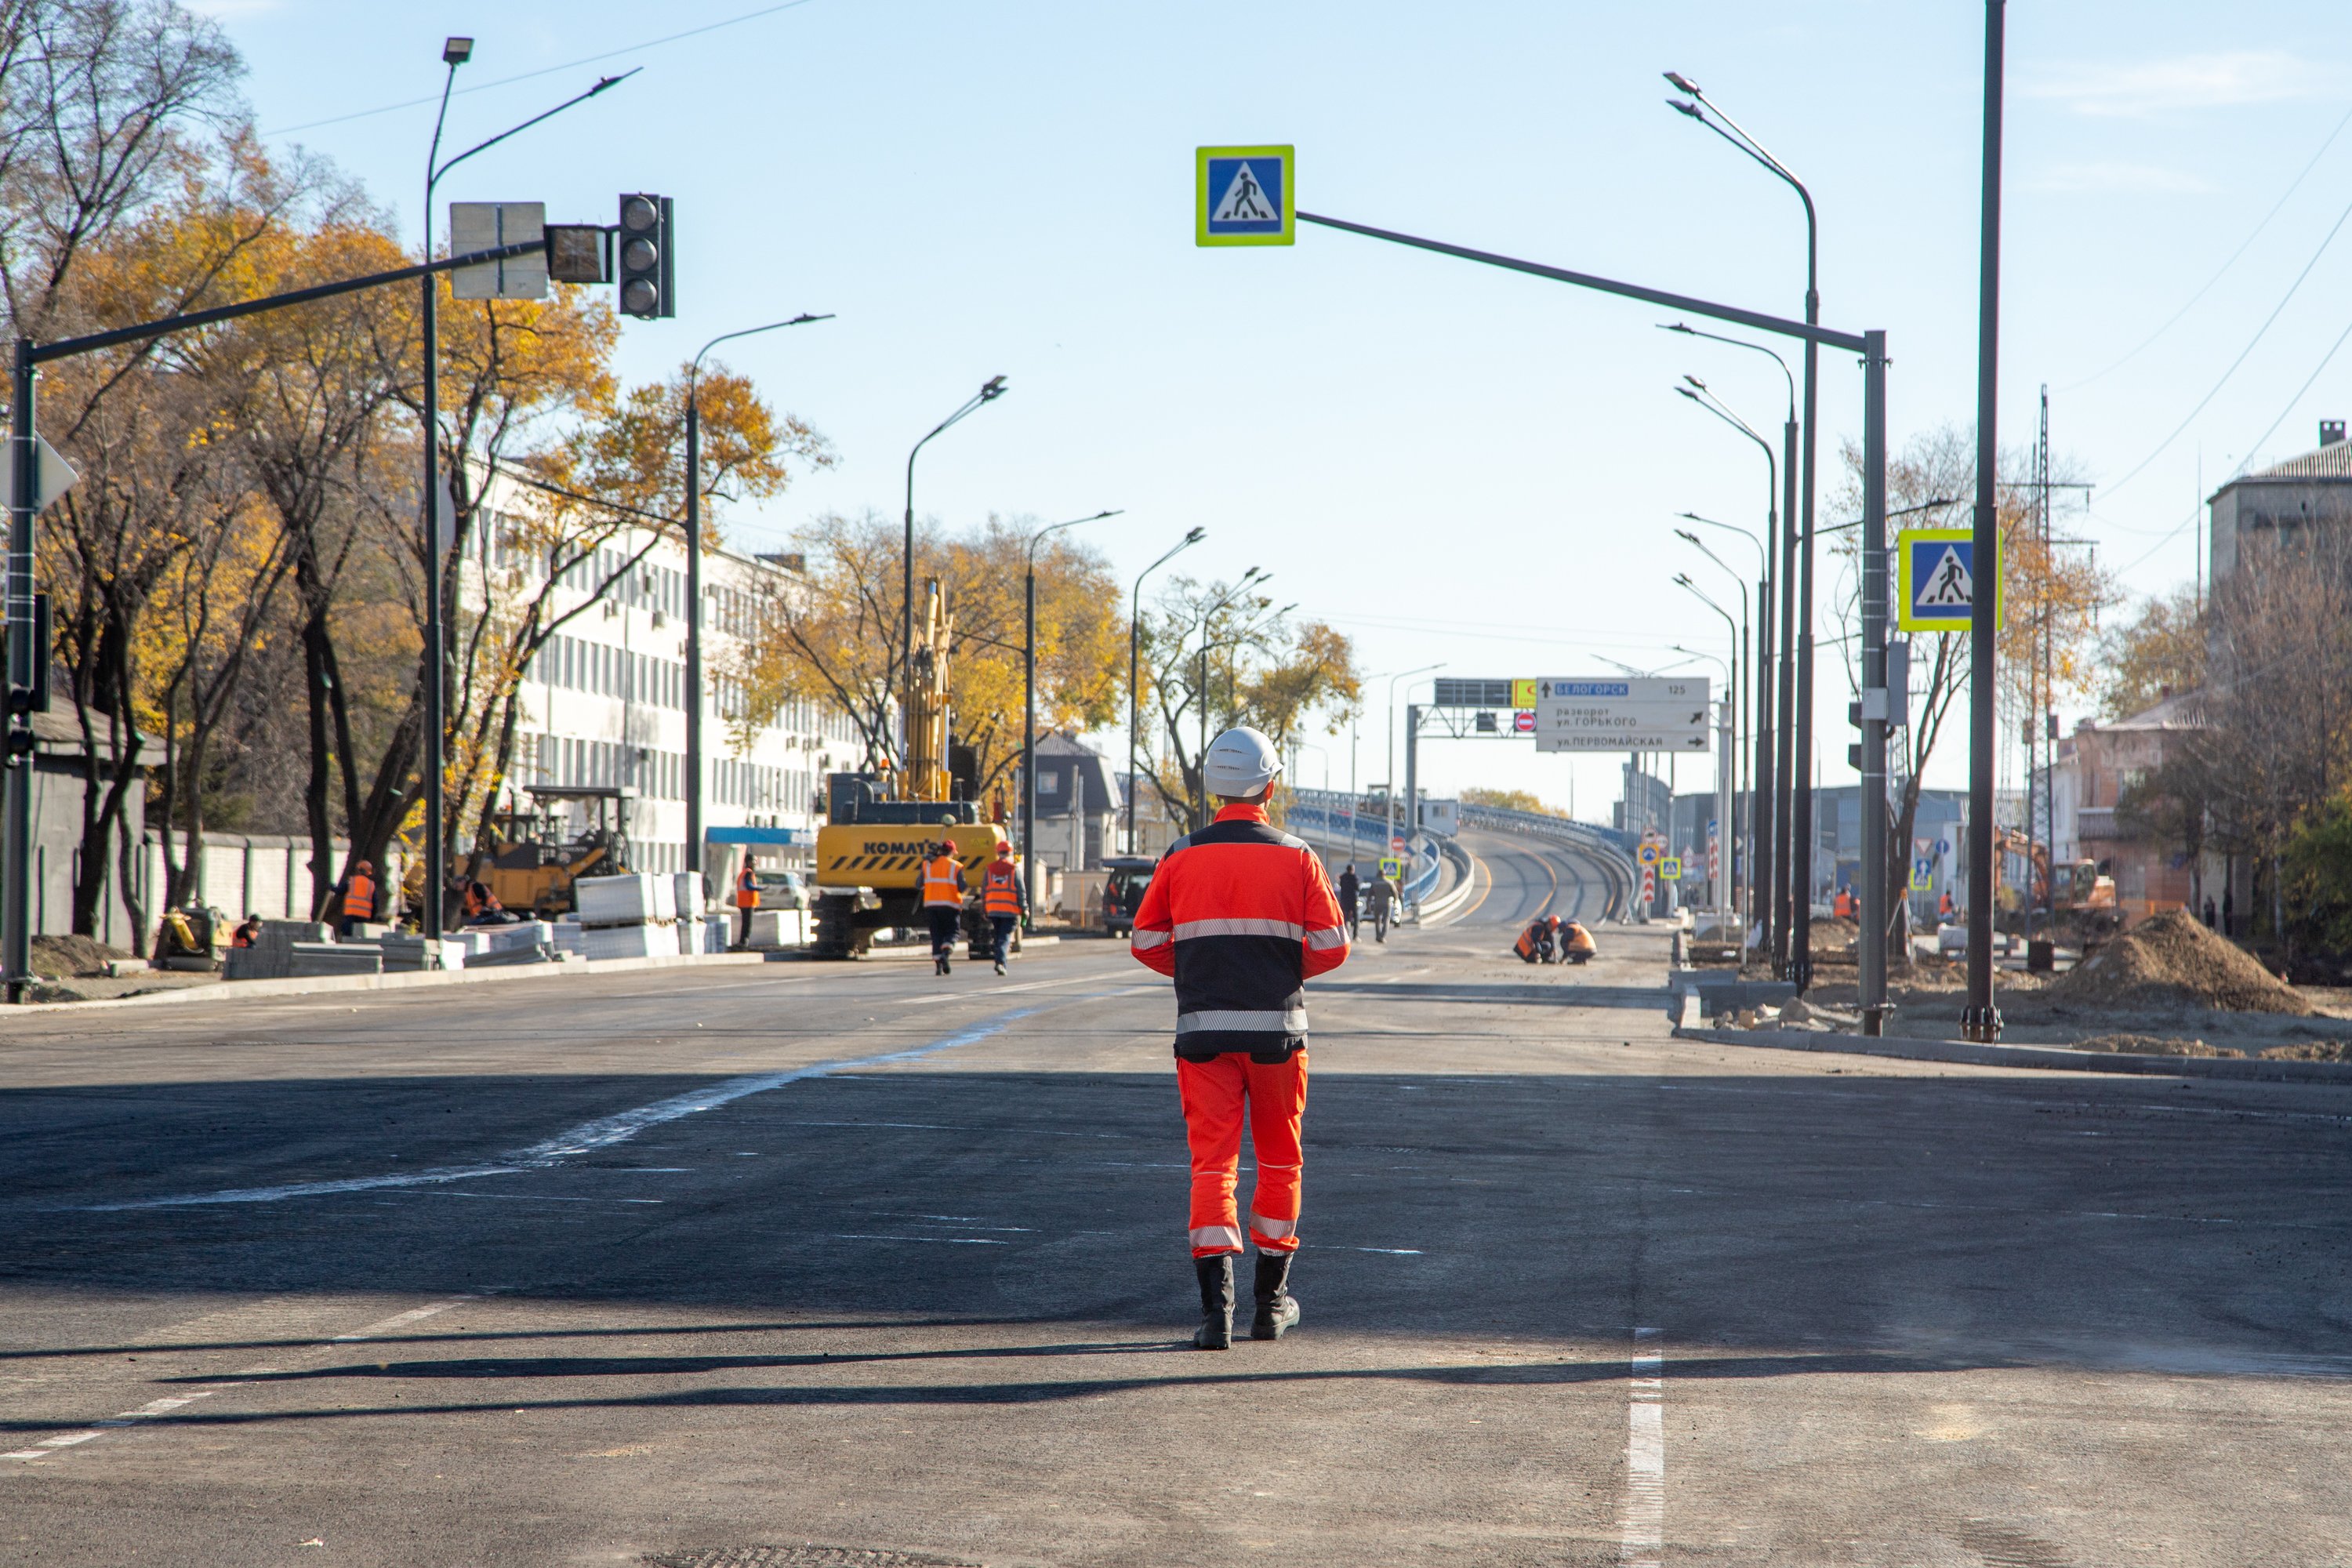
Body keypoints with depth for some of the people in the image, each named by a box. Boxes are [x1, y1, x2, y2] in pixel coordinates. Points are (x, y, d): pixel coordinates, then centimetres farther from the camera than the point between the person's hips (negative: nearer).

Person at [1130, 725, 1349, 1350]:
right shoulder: (1296, 858, -2)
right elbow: (1331, 946, -3)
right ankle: (1271, 1301, 22)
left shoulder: (1181, 859, 0)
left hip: (1203, 1031, 0)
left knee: (1211, 1161, 0)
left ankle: (1216, 1306, -13)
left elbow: (1146, 942, 4)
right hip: (1277, 1029, 0)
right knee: (1278, 1161, 15)